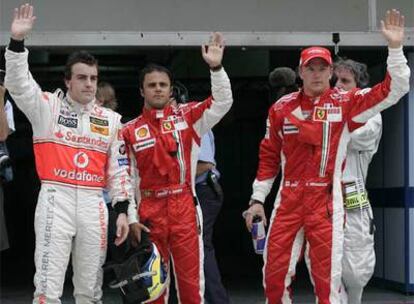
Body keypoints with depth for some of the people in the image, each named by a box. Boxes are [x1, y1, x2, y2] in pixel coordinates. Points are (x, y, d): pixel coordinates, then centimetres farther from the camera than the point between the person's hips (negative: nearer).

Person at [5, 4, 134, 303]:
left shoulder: (110, 119, 12)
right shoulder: (48, 107, 5)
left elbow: (118, 169, 12)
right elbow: (18, 84, -10)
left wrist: (122, 210, 5)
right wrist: (17, 41, -23)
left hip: (93, 205, 3)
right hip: (56, 200, -3)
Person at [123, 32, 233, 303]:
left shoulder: (187, 117, 5)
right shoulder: (131, 130, 5)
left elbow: (222, 103, -4)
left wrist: (216, 67, -17)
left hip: (185, 207, -1)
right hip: (149, 210, 1)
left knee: (191, 277, 0)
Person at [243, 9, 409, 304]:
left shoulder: (346, 103, 0)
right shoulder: (282, 108, 8)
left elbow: (393, 90, -6)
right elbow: (269, 156, 14)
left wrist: (395, 48, -16)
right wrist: (258, 199, 11)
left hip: (326, 201, -3)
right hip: (288, 200, 3)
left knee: (327, 277, -2)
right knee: (274, 273, 4)